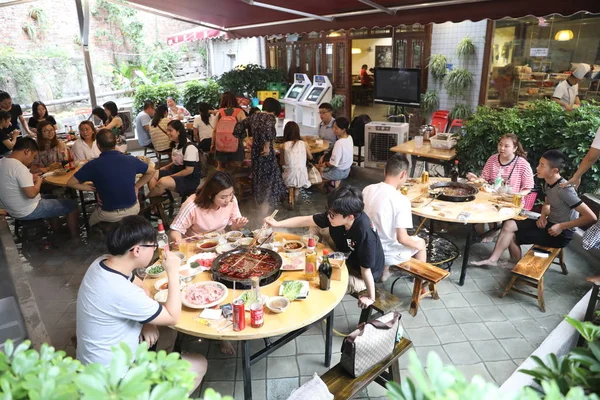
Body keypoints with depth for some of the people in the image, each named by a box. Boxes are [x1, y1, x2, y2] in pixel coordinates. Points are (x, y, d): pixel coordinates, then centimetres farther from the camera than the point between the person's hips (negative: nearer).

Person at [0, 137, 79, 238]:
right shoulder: (19, 167, -26)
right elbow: (31, 193, -31)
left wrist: (30, 179, 5)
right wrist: (38, 181, -13)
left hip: (13, 210, 10)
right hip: (28, 211, -10)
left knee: (51, 200, 31)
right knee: (71, 205, 2)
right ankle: (76, 239, 12)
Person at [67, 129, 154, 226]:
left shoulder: (93, 165, -16)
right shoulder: (131, 160, -8)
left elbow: (70, 183, -7)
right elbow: (151, 171, 8)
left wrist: (91, 188, -1)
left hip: (110, 215, -2)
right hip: (133, 209, 2)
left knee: (91, 221, 32)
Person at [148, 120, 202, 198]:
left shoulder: (189, 147, -21)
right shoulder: (176, 144, 8)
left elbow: (189, 170, -22)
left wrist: (171, 176, -18)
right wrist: (165, 168, 7)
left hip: (190, 179, -10)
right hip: (177, 173, 10)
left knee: (163, 182, -31)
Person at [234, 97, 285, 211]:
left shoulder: (254, 116, 9)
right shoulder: (270, 117, -13)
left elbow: (239, 126, 16)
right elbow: (267, 130, -33)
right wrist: (267, 146, -23)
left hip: (254, 151, 7)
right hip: (265, 153, -7)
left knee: (258, 177, 20)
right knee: (268, 179, 3)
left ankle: (259, 205, 34)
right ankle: (265, 212, 5)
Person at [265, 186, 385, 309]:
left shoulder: (364, 232, -38)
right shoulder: (335, 215, -20)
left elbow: (366, 269, -29)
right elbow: (306, 220, -11)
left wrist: (371, 298, -19)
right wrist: (277, 224, -15)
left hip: (361, 276, -7)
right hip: (347, 260, 7)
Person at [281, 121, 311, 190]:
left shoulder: (284, 146, -5)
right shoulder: (304, 144, -2)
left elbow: (282, 163, 6)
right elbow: (310, 158, 17)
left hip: (289, 180, 0)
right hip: (302, 179, 0)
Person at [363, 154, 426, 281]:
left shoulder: (367, 190, -9)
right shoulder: (401, 200, -26)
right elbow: (402, 238, -24)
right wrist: (417, 245, -4)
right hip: (387, 254, -5)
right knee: (421, 243, 23)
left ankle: (384, 271, 42)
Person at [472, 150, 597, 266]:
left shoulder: (564, 190, -26)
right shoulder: (548, 183, 1)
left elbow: (591, 217, -27)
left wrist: (561, 226, -21)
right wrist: (543, 216, 1)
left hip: (561, 233, -8)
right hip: (549, 223, 8)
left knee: (512, 236, -7)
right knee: (509, 225, -6)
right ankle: (493, 259, -4)